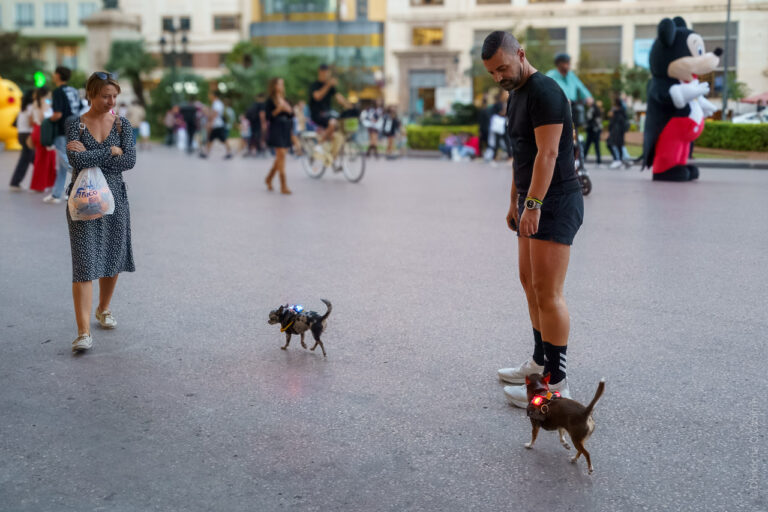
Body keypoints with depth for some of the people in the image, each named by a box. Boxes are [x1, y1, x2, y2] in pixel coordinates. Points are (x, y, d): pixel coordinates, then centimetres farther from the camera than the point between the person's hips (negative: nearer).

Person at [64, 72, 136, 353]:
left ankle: (103, 309, 37)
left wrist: (90, 155, -13)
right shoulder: (76, 124, -2)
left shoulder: (122, 124, 4)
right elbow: (77, 161, -18)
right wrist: (112, 152, -11)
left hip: (114, 198, 3)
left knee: (112, 259, 12)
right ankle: (84, 332, -10)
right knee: (85, 264, -8)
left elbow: (129, 161, -10)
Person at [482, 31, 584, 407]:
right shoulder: (516, 95, 17)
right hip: (532, 202, 10)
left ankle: (555, 384, -5)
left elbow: (548, 153, -21)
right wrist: (515, 202, 23)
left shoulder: (544, 91, -14)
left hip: (556, 201, -10)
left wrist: (533, 204, -26)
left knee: (548, 292, -10)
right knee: (530, 283, 16)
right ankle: (540, 363, 29)